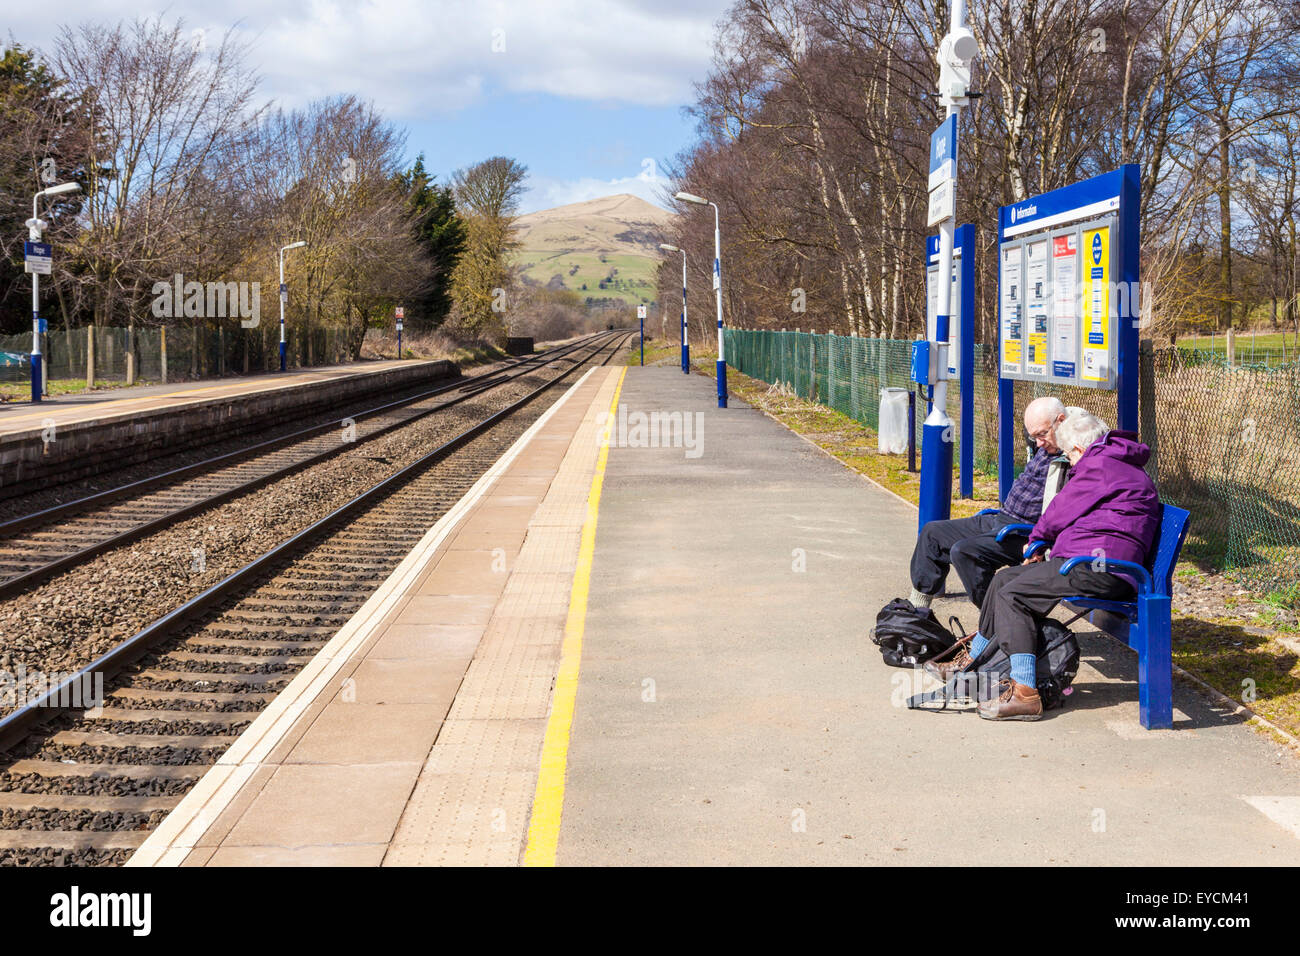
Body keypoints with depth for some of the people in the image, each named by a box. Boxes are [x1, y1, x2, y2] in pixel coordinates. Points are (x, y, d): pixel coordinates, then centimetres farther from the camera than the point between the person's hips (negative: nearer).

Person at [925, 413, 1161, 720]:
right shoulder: (1122, 466, 25)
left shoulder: (1100, 465, -7)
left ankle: (1025, 694, -26)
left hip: (1098, 568, -11)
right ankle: (970, 661, 24)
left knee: (1013, 595, -17)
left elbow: (1061, 514, -3)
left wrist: (1037, 538, 16)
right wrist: (1043, 543, 18)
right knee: (1004, 579, 14)